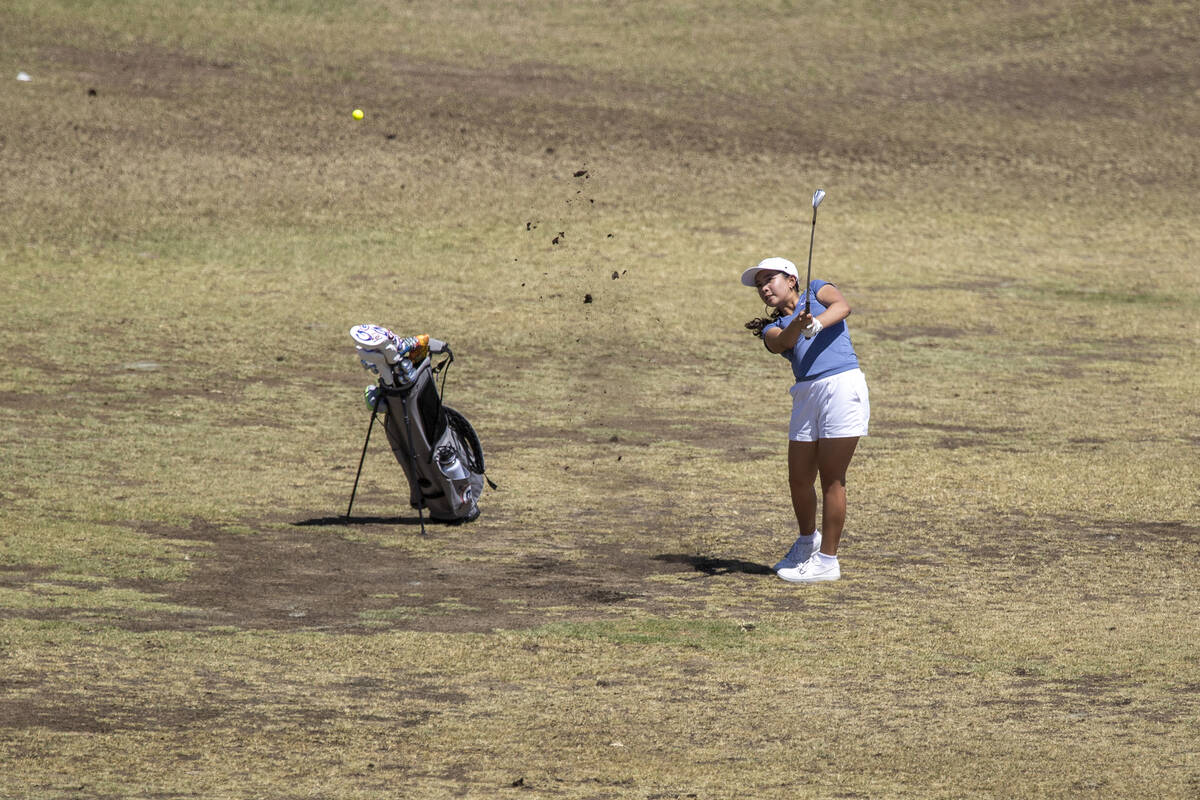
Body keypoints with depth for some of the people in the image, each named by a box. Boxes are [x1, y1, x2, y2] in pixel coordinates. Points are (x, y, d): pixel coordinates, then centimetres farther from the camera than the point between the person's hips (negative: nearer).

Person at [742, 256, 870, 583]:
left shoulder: (817, 290, 12)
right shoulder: (772, 328, 17)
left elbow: (842, 306, -10)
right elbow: (782, 342, -8)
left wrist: (818, 322, -29)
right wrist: (799, 324, -29)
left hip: (843, 385, -5)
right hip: (806, 394, 5)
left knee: (831, 478, -5)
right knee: (799, 480, 8)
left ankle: (827, 561, 0)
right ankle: (807, 542, 35)